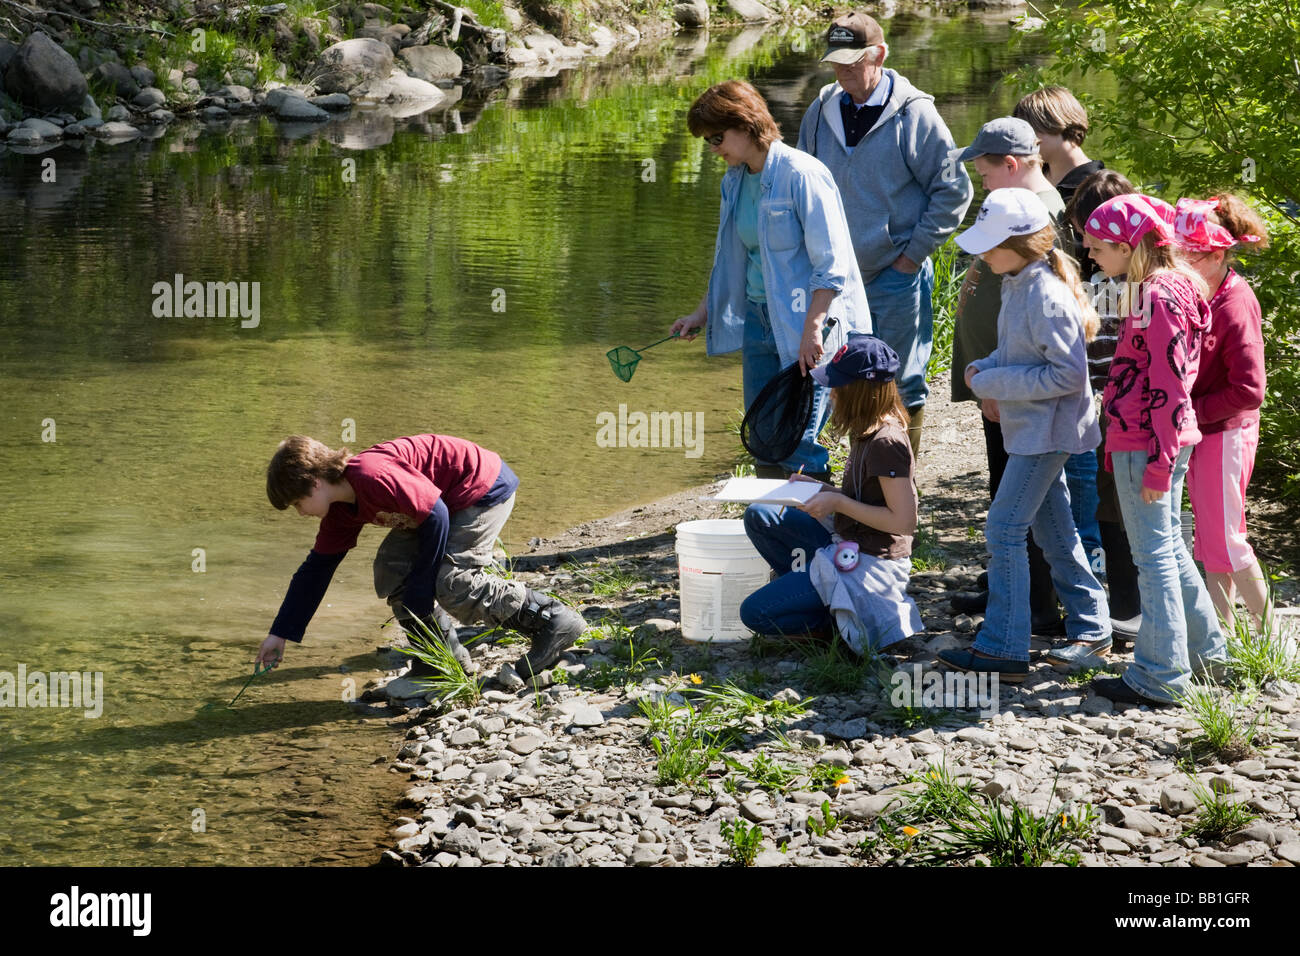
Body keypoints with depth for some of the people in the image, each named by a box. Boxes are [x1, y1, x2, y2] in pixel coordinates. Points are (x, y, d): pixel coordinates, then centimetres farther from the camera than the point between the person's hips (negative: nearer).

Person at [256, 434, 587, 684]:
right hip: (450, 501, 10)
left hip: (485, 486, -10)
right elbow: (316, 569, 14)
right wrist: (279, 635, 15)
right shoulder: (342, 511, 3)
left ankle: (554, 619, -12)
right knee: (390, 571, 1)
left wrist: (419, 595, -17)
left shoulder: (373, 476, -28)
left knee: (451, 584, -19)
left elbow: (436, 517, -26)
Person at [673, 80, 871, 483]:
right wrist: (703, 313, 20)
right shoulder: (734, 181, 9)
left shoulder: (802, 174, -16)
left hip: (809, 320, -8)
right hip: (759, 318, 8)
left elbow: (830, 264, -18)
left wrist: (811, 330, -22)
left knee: (797, 442, -11)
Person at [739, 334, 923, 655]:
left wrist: (838, 503, -19)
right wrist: (821, 491, 5)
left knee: (755, 613, -12)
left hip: (869, 561, -10)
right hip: (846, 541, 10)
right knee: (759, 516, 9)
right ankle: (816, 592, 6)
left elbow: (904, 520, -23)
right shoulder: (868, 431, 7)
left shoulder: (886, 444, -22)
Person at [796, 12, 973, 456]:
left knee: (901, 386, 1)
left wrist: (914, 253, -9)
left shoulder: (914, 114, -9)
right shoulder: (822, 112, 5)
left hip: (898, 276, -5)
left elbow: (953, 191, -6)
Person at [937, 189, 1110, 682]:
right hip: (1031, 428, 10)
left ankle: (1003, 650, -4)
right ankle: (1091, 632, 28)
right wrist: (984, 368, 0)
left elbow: (1067, 374, -24)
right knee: (1053, 530, 17)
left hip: (1046, 431, -10)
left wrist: (991, 383, -20)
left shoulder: (1046, 297, -23)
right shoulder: (1017, 284, 7)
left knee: (1004, 529, -8)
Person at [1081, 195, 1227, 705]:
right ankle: (1205, 650, 32)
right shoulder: (1156, 289, 13)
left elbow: (1169, 386, -21)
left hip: (1146, 443, -10)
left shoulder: (1158, 298, -18)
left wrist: (1158, 463, -20)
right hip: (1157, 441, 10)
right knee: (1169, 547, 20)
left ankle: (1159, 677, 1)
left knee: (1155, 555, -4)